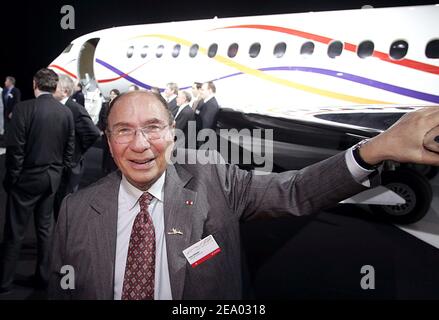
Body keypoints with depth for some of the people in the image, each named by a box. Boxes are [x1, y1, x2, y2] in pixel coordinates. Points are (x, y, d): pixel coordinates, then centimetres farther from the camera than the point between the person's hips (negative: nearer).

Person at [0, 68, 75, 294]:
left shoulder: (24, 108, -15)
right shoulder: (66, 112, -1)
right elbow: (69, 149, 4)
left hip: (27, 177, -4)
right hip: (52, 178, 4)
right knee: (45, 228, 15)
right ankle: (43, 276, 24)